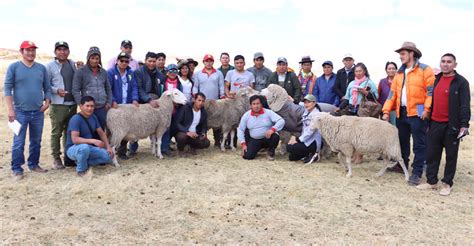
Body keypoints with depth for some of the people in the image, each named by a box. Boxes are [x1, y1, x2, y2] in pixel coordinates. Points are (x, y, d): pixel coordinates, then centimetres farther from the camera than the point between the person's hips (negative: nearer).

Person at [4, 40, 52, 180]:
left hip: (38, 112, 4)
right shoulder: (14, 67, 0)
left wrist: (47, 101, -3)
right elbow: (7, 88, -4)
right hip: (20, 111, -3)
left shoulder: (42, 68, 10)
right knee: (19, 142, -2)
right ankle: (17, 169, 6)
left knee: (36, 141, 12)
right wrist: (10, 109, -11)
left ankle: (34, 164, 24)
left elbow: (47, 87, 13)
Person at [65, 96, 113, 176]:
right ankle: (81, 169, -12)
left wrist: (108, 147, -3)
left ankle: (83, 162, 6)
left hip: (88, 147, 7)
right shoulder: (76, 119, -22)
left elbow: (101, 133, 8)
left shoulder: (93, 117, 1)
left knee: (109, 156, -10)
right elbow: (75, 139, -30)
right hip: (73, 148, -7)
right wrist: (93, 141, -39)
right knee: (84, 147, -41)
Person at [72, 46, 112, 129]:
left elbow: (108, 89, 19)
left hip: (102, 108, 4)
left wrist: (109, 102, 7)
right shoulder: (81, 71, 0)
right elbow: (75, 90, -3)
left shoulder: (103, 72, 13)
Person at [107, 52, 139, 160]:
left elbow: (134, 87, 7)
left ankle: (122, 151, 18)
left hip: (128, 106, 4)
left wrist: (135, 99, -9)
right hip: (115, 106, -4)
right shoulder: (110, 72, -4)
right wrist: (113, 101, -22)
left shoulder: (131, 73, 12)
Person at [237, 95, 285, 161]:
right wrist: (243, 144, -4)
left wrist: (272, 129, -35)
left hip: (268, 138, -1)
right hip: (254, 140, 2)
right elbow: (240, 130, 5)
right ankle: (257, 149, 18)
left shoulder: (268, 112, -7)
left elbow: (281, 121, -17)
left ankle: (271, 152, -2)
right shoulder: (246, 115, -1)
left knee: (275, 137, -34)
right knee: (247, 156, -19)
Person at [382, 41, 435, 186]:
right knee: (402, 141, 17)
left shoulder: (424, 70, -4)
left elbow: (431, 91, -9)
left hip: (417, 113, -7)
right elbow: (393, 93, 12)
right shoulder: (400, 73, 15)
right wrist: (386, 111, 5)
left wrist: (427, 109, -18)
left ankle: (417, 172, 4)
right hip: (401, 113, 7)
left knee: (419, 144, -1)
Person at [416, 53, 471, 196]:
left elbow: (465, 105, -11)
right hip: (435, 124, 6)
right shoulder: (437, 80, 13)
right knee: (431, 154, 8)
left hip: (451, 125, -6)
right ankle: (431, 181, 18)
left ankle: (447, 183, 16)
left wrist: (464, 124, -19)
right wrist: (429, 121, 15)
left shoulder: (461, 82, -6)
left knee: (451, 155, 6)